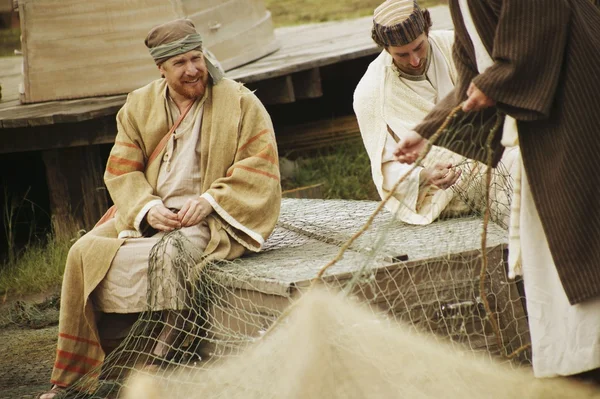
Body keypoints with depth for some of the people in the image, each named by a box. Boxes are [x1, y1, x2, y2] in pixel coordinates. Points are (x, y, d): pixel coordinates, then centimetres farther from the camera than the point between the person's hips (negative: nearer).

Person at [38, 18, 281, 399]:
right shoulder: (140, 105, 9)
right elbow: (122, 169, 4)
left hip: (211, 219, -4)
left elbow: (260, 170, -7)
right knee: (85, 251, -17)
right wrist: (148, 208, -16)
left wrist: (209, 200, -19)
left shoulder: (240, 103, -3)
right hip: (149, 214, 5)